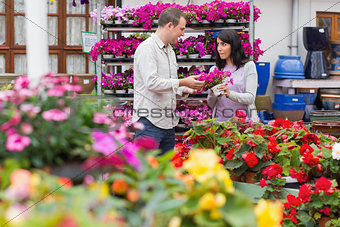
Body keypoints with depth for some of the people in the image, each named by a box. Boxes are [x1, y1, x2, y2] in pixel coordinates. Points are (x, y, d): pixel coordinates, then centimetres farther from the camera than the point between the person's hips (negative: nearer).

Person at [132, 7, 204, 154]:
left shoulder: (170, 51, 20)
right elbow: (151, 82, -21)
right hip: (149, 123, -9)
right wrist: (182, 82, -17)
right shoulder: (147, 48, -10)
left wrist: (185, 90, 7)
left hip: (168, 123, 9)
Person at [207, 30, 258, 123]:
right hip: (220, 120, 2)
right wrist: (212, 93, -8)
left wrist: (230, 94, -19)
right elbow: (211, 104, 12)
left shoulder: (248, 66, 3)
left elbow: (250, 98, -5)